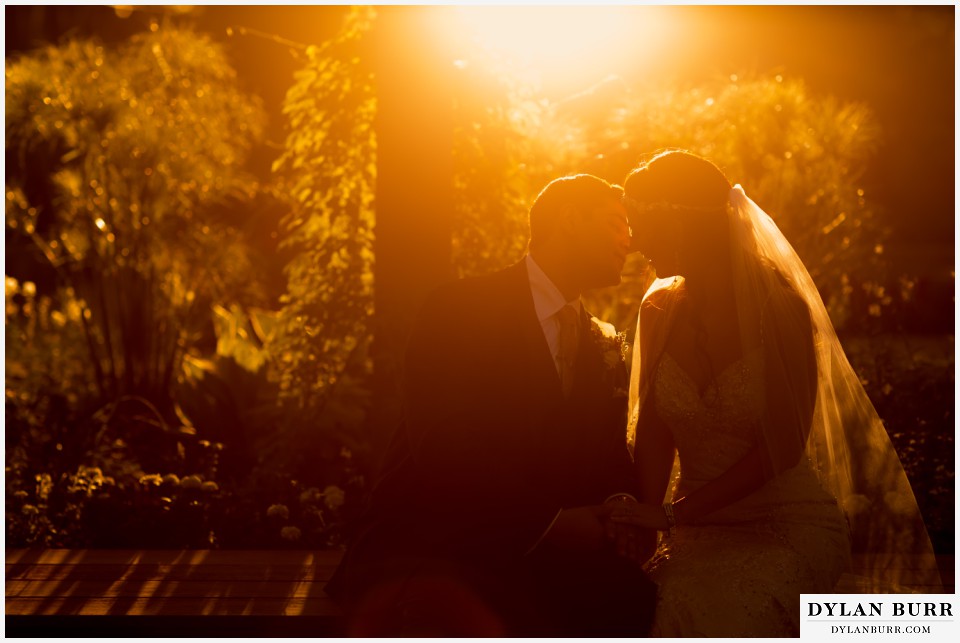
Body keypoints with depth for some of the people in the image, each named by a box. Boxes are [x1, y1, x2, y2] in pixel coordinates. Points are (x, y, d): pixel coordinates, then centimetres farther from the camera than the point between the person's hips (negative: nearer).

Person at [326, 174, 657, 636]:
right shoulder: (459, 310, -2)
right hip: (431, 550, -6)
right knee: (469, 626, -37)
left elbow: (613, 463, 13)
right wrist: (551, 521, -19)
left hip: (543, 566, 6)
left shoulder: (603, 346, 19)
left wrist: (619, 509, -11)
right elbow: (442, 451, -13)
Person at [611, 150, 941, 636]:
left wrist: (673, 513, -16)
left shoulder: (779, 309, -12)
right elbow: (652, 429, 5)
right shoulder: (659, 311, 4)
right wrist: (646, 517, -12)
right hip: (698, 530, 4)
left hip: (788, 527, -4)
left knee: (699, 609, -31)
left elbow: (782, 446, -13)